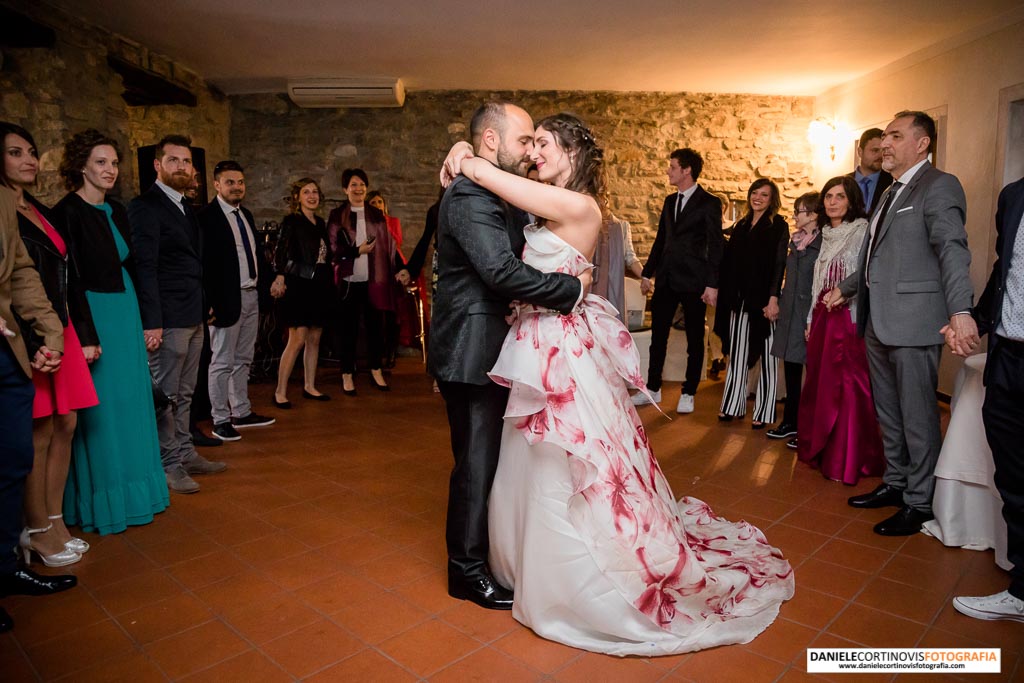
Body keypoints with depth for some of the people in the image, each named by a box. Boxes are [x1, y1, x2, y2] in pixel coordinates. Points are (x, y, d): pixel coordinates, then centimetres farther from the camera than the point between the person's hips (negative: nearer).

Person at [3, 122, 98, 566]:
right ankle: (39, 531, 14)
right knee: (39, 433, 0)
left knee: (65, 425, 8)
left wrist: (85, 336, 14)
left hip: (62, 332, 7)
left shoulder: (41, 212, 16)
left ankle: (54, 520, 19)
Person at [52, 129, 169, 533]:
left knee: (130, 403, 13)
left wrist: (140, 317, 9)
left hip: (126, 314, 7)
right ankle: (99, 502, 16)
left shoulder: (117, 212, 11)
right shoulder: (68, 212, -11)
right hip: (94, 315, -7)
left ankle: (132, 488, 27)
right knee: (100, 409, 1)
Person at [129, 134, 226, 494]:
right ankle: (169, 464, 11)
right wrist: (151, 322, -20)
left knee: (184, 393, 16)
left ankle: (186, 454, 27)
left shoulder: (186, 207, 16)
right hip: (167, 320, -8)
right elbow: (144, 267, -15)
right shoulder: (146, 206, -9)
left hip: (193, 318, 8)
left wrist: (203, 308, 13)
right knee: (166, 394, 1)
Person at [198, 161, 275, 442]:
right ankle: (221, 421, 11)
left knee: (243, 359, 16)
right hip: (227, 299, -8)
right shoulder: (207, 217, -11)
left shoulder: (245, 215, 14)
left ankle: (242, 413, 27)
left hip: (251, 295, 8)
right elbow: (205, 263, -16)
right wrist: (210, 302, -20)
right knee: (222, 362, 2)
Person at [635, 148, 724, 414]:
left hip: (693, 281, -6)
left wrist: (712, 284, -14)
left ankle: (688, 393, 16)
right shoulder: (670, 201, 13)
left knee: (694, 339, 6)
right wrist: (648, 273, 13)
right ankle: (653, 389, 19)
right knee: (658, 335, 8)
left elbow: (715, 245, -9)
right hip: (667, 279, 6)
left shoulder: (709, 203, -6)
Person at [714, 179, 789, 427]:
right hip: (739, 299, 5)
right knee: (737, 353, 9)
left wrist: (773, 298, -17)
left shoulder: (778, 226, -1)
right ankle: (732, 405, 17)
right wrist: (727, 295, 6)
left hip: (763, 299, -5)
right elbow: (729, 262, 12)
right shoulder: (741, 226, 14)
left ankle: (762, 412, 7)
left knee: (766, 355, 1)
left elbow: (779, 264, -9)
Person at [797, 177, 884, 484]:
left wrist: (843, 292, -23)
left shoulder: (862, 231, -5)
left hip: (849, 317, -7)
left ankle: (848, 460, 3)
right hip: (822, 317, 7)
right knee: (819, 383, 10)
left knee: (846, 386, -6)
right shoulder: (825, 235, 16)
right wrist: (811, 320, 15)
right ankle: (820, 450, 22)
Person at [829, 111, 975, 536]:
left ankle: (920, 502, 13)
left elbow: (952, 249, -22)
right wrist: (846, 289, 36)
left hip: (913, 322, -9)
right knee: (888, 411, 17)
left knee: (917, 415, 0)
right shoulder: (892, 192, 20)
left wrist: (961, 311, -33)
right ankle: (895, 483, 31)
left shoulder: (939, 186, -8)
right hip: (878, 323, 9)